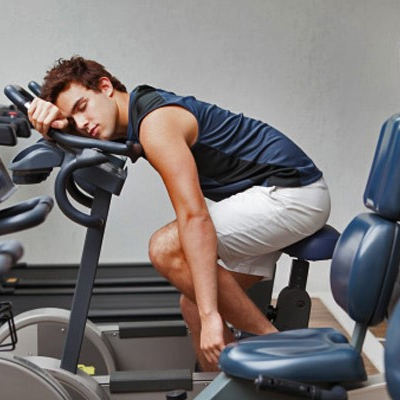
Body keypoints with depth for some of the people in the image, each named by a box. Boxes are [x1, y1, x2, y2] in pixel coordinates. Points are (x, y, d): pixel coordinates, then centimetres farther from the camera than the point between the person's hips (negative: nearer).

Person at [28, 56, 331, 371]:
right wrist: (53, 122, -6)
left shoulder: (156, 123, -20)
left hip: (292, 195, -10)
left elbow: (194, 217, -28)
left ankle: (273, 343, -11)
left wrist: (210, 314, -31)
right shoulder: (140, 106, 9)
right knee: (195, 303, 8)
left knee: (167, 249, -20)